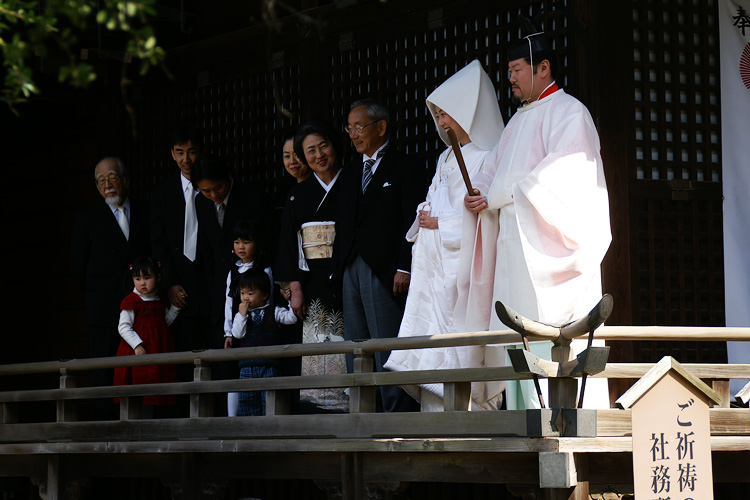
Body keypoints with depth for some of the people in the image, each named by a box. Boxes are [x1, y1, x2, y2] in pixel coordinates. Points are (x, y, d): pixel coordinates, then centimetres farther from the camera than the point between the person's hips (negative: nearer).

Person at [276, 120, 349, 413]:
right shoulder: (298, 195, 13)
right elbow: (289, 245, 11)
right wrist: (295, 289, 2)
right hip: (314, 283, 2)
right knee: (318, 345, -3)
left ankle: (349, 406, -6)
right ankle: (317, 409, -3)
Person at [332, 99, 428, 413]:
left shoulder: (404, 168, 1)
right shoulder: (350, 174, 22)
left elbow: (413, 222, -7)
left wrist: (405, 268, -16)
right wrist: (337, 271, 11)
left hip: (385, 272, -7)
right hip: (350, 271, 7)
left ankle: (398, 413, -9)